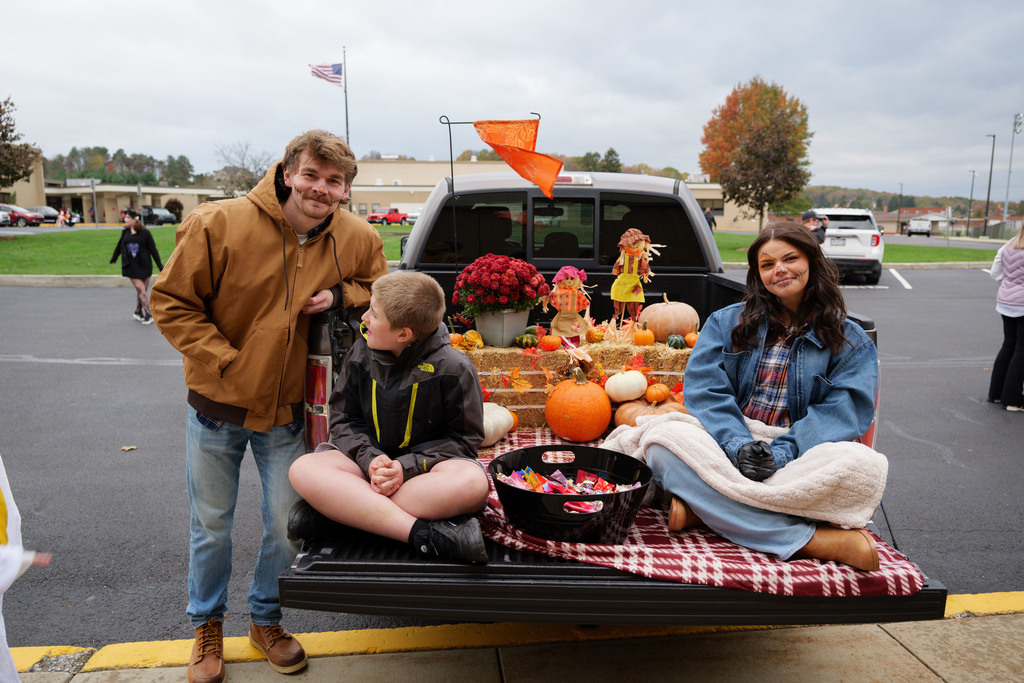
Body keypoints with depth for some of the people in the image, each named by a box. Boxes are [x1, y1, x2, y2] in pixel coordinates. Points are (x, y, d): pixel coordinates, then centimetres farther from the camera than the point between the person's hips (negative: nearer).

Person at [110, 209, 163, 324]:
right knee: (141, 290, -7)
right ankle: (148, 314, -3)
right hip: (131, 267, 1)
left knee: (143, 290, 7)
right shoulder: (125, 232, 4)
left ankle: (138, 312, 23)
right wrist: (113, 259, 32)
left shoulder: (145, 233, -5)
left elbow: (153, 249, -3)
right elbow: (119, 246, 19)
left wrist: (160, 266, -4)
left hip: (145, 266, -1)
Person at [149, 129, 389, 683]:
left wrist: (341, 294, -12)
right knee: (211, 525, 15)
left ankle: (266, 620, 38)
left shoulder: (358, 238, -7)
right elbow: (170, 301, -10)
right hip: (217, 407, -2)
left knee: (287, 526, 11)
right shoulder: (220, 223, -16)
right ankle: (206, 625, 40)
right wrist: (224, 360, -18)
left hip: (287, 412, 2)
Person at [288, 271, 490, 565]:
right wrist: (369, 458, -16)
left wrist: (406, 467, -21)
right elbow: (343, 419, 5)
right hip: (369, 458, 3)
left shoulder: (452, 367, -11)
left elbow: (463, 438, -8)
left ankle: (337, 506, -28)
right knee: (303, 469, -25)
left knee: (472, 482, -37)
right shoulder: (361, 354, 0)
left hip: (425, 466, -3)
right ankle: (423, 534, -36)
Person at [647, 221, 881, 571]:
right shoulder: (727, 322, 13)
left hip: (799, 455, -1)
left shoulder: (851, 341, 11)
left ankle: (703, 506, -28)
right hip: (726, 444, 1)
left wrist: (781, 453, -22)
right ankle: (812, 540, -32)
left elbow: (842, 411, -4)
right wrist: (738, 445, -19)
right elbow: (704, 388, -1)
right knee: (662, 445, -30)